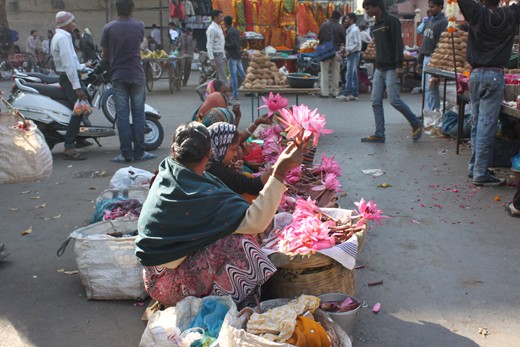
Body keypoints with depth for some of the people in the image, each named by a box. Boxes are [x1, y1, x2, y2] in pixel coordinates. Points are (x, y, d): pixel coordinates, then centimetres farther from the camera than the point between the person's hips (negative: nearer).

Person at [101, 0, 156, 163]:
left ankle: (126, 154, 3)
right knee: (138, 114, 6)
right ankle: (139, 152, 8)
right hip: (137, 75, 1)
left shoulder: (108, 28, -3)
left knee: (122, 115, 2)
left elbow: (105, 54, 3)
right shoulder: (140, 26, 0)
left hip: (118, 76, 0)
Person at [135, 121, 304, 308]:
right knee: (238, 243, -23)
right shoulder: (199, 195, -29)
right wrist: (280, 172, -34)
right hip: (166, 284, -9)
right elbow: (256, 222, -33)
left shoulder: (167, 172, -3)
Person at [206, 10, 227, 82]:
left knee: (219, 77, 12)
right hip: (216, 54, -9)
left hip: (220, 54, 9)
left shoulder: (219, 28, 17)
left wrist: (224, 57, 20)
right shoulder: (212, 29, -13)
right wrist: (212, 60, -24)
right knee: (223, 77, -12)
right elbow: (209, 45, -18)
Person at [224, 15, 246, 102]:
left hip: (232, 56, -9)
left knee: (233, 76, -5)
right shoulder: (236, 31, 14)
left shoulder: (230, 32, -15)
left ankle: (235, 95, -2)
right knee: (242, 73, 14)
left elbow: (234, 45, -23)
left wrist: (224, 45, -15)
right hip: (238, 55, 9)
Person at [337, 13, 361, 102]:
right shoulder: (349, 30, 18)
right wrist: (345, 49, 6)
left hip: (354, 54, -10)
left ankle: (346, 94, -14)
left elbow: (357, 44, -17)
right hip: (351, 54, 10)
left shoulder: (355, 30, -11)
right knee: (353, 75, 9)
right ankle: (355, 94, 11)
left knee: (349, 75, -12)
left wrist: (347, 49, -20)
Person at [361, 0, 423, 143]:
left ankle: (416, 124, 9)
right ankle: (379, 135, 6)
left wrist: (399, 65, -22)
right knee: (376, 102, 2)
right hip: (379, 69, 8)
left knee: (394, 100, -10)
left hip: (391, 69, -8)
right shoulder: (376, 25, 17)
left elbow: (398, 43, -15)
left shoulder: (391, 21, -8)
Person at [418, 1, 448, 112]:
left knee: (431, 88, -7)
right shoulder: (429, 21, 15)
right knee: (425, 88, 12)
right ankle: (427, 112, 20)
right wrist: (420, 59, 17)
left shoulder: (443, 22, -12)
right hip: (426, 58, 9)